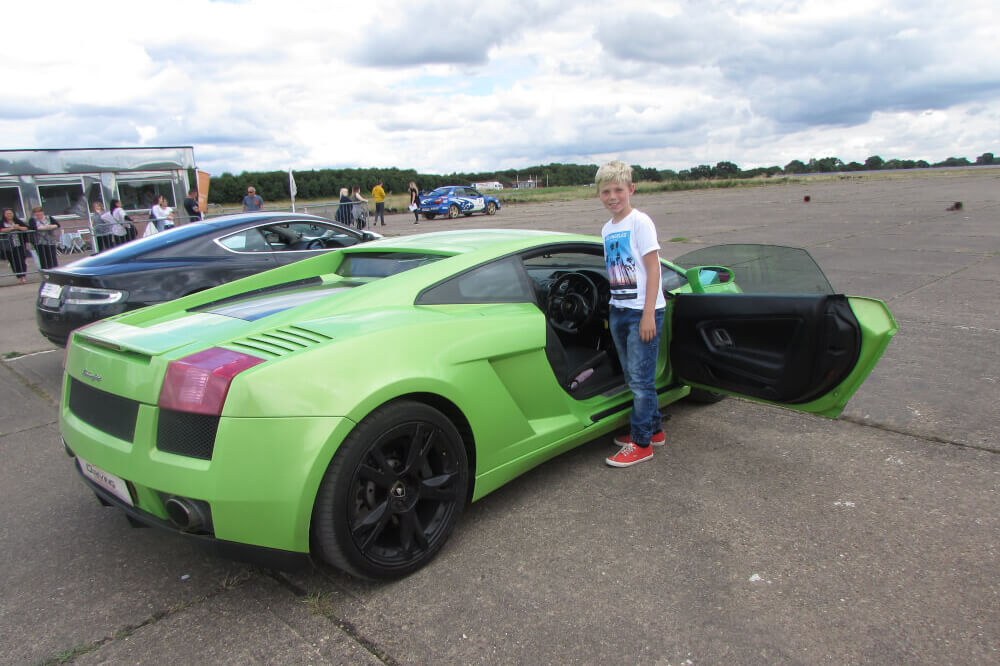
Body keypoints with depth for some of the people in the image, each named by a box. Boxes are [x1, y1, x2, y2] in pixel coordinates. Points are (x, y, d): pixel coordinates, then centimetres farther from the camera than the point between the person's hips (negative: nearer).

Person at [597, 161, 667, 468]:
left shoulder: (640, 222, -10)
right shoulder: (607, 229, 11)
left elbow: (653, 269, -13)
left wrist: (648, 315, -18)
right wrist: (613, 311, 15)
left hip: (643, 311, -8)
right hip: (619, 312, 8)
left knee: (641, 378, -3)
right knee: (633, 378, 15)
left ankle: (641, 443, 7)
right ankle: (654, 429, 30)